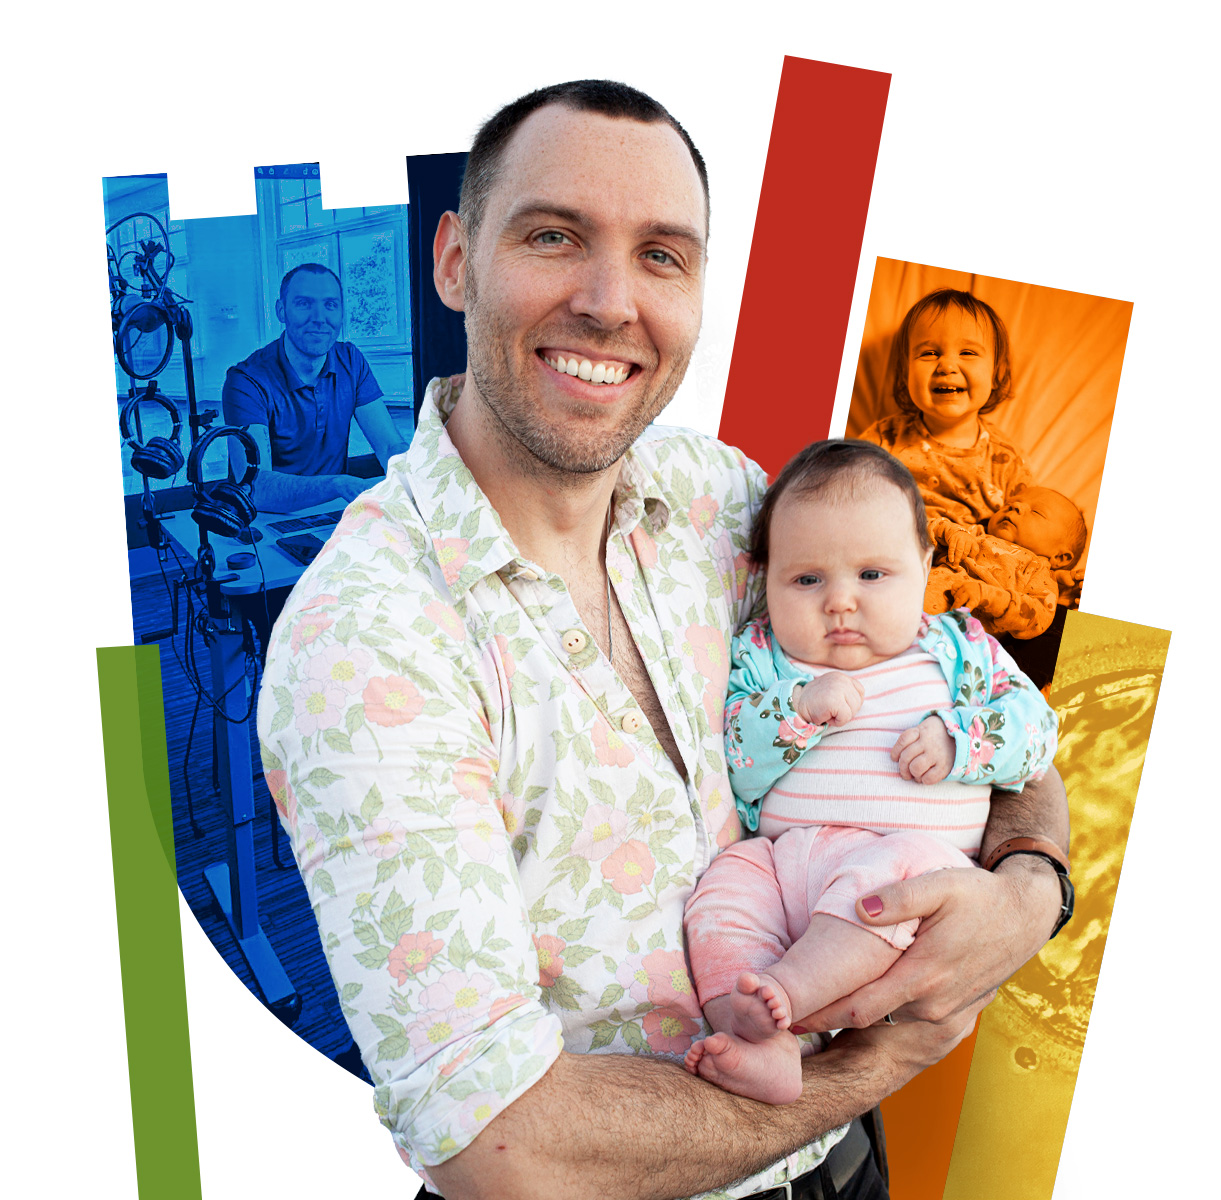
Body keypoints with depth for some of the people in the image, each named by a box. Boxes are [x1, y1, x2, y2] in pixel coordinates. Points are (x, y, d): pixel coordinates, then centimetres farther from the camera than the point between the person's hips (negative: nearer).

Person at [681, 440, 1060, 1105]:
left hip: (918, 853, -2)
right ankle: (767, 1048, -33)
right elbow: (728, 770, 1)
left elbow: (1035, 725, 8)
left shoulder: (956, 648, 13)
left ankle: (788, 988, -39)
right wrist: (799, 709, -14)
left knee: (898, 870, -35)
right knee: (722, 892, -25)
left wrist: (955, 738, -10)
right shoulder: (759, 657, 11)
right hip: (780, 857, 2)